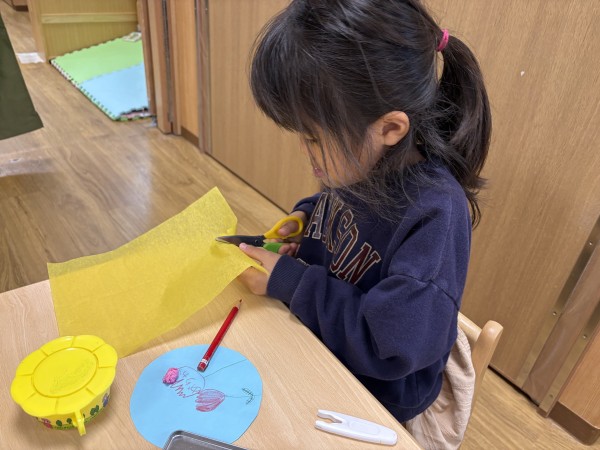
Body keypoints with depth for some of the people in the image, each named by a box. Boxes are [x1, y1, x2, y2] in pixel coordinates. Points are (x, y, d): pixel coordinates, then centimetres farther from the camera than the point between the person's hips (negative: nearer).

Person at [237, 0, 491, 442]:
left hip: (375, 394, -6)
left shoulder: (434, 214, -33)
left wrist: (286, 280, -25)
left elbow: (388, 346, -30)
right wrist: (308, 216, -8)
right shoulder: (361, 165, -11)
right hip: (316, 335, 6)